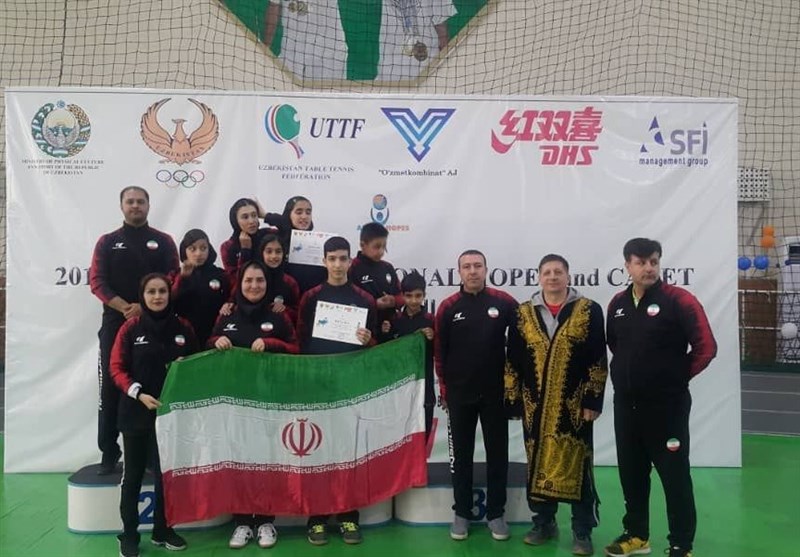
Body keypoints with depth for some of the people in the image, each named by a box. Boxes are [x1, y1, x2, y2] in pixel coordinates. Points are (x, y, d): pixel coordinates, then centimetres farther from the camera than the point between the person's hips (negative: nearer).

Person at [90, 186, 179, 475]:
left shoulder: (163, 242, 7)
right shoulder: (108, 242, 9)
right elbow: (97, 282, 0)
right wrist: (124, 307, -14)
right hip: (115, 321, 1)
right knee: (111, 386, 2)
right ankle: (109, 454, 11)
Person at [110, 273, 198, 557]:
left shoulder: (183, 328, 2)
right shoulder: (130, 328, -3)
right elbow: (117, 368, -3)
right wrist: (138, 393, -15)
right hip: (135, 411, -1)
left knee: (166, 473, 9)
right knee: (133, 474, 7)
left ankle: (162, 530, 25)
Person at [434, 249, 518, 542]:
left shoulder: (504, 302, -4)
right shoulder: (448, 307, -2)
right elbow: (439, 351, 2)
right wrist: (444, 388, 4)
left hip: (495, 392, 0)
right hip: (459, 394, 0)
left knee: (497, 452, 8)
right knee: (461, 454, 9)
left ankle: (496, 513, 22)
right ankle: (462, 513, 22)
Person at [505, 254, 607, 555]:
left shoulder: (589, 311, -1)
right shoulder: (523, 314, 5)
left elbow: (598, 361, -3)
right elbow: (513, 360, 7)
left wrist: (593, 401, -8)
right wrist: (513, 399, 3)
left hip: (574, 405, -2)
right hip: (535, 406, 3)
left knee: (577, 466, 3)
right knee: (538, 464, 11)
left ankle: (582, 531, 18)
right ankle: (544, 523, 27)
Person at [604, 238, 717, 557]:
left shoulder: (679, 300, -11)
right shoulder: (617, 304, 6)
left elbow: (706, 347, -13)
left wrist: (676, 377, -4)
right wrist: (627, 373, 10)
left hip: (667, 404, -5)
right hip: (625, 404, 6)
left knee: (674, 475, 3)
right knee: (631, 472, 15)